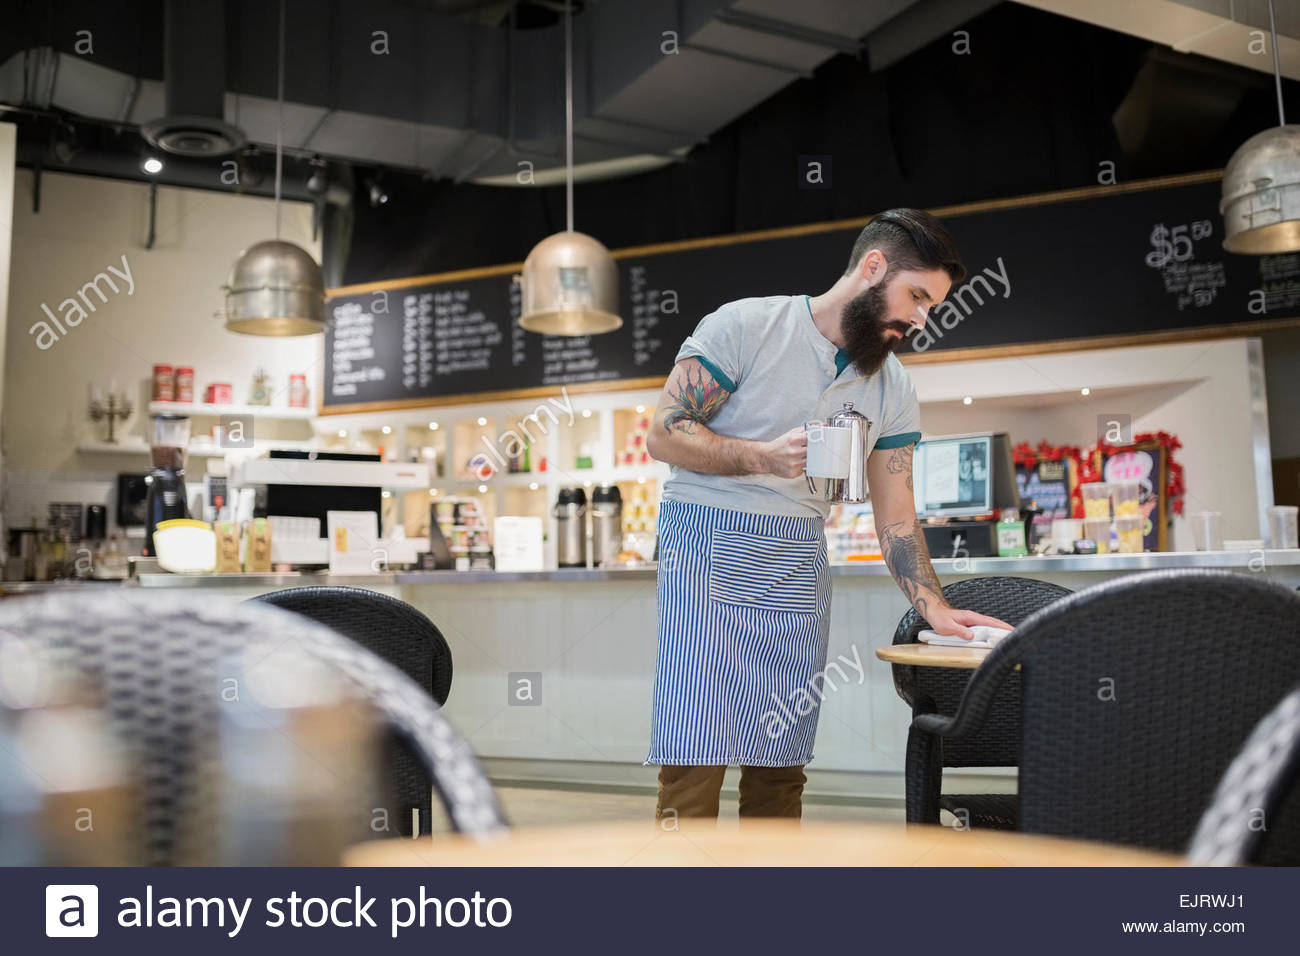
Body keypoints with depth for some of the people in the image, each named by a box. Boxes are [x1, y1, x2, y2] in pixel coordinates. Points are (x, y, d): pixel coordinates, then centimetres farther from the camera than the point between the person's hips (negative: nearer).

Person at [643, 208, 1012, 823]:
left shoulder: (893, 389, 11)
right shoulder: (745, 326, -5)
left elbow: (895, 517, 11)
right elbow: (663, 435, -8)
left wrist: (935, 609, 0)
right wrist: (765, 457, -20)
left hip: (800, 566, 5)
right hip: (709, 549, -5)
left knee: (781, 765, 5)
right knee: (696, 761, -9)